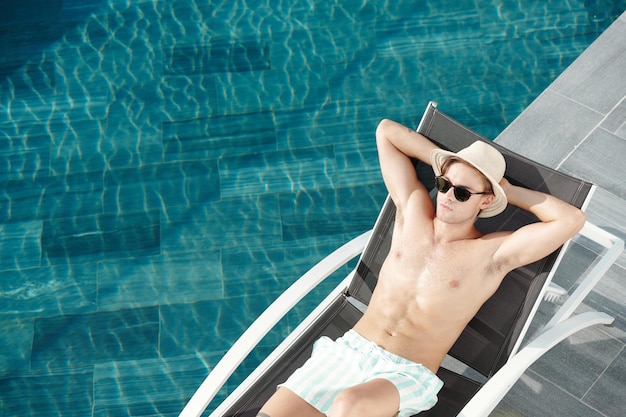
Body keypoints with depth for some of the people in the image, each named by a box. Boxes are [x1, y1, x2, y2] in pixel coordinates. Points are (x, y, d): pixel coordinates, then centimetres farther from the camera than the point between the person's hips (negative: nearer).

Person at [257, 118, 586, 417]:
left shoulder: (492, 254, -5)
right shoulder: (413, 210, 5)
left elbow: (572, 220, -16)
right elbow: (386, 131, 12)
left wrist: (509, 190, -4)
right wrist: (443, 159, 6)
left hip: (407, 377, -3)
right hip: (346, 350, 4)